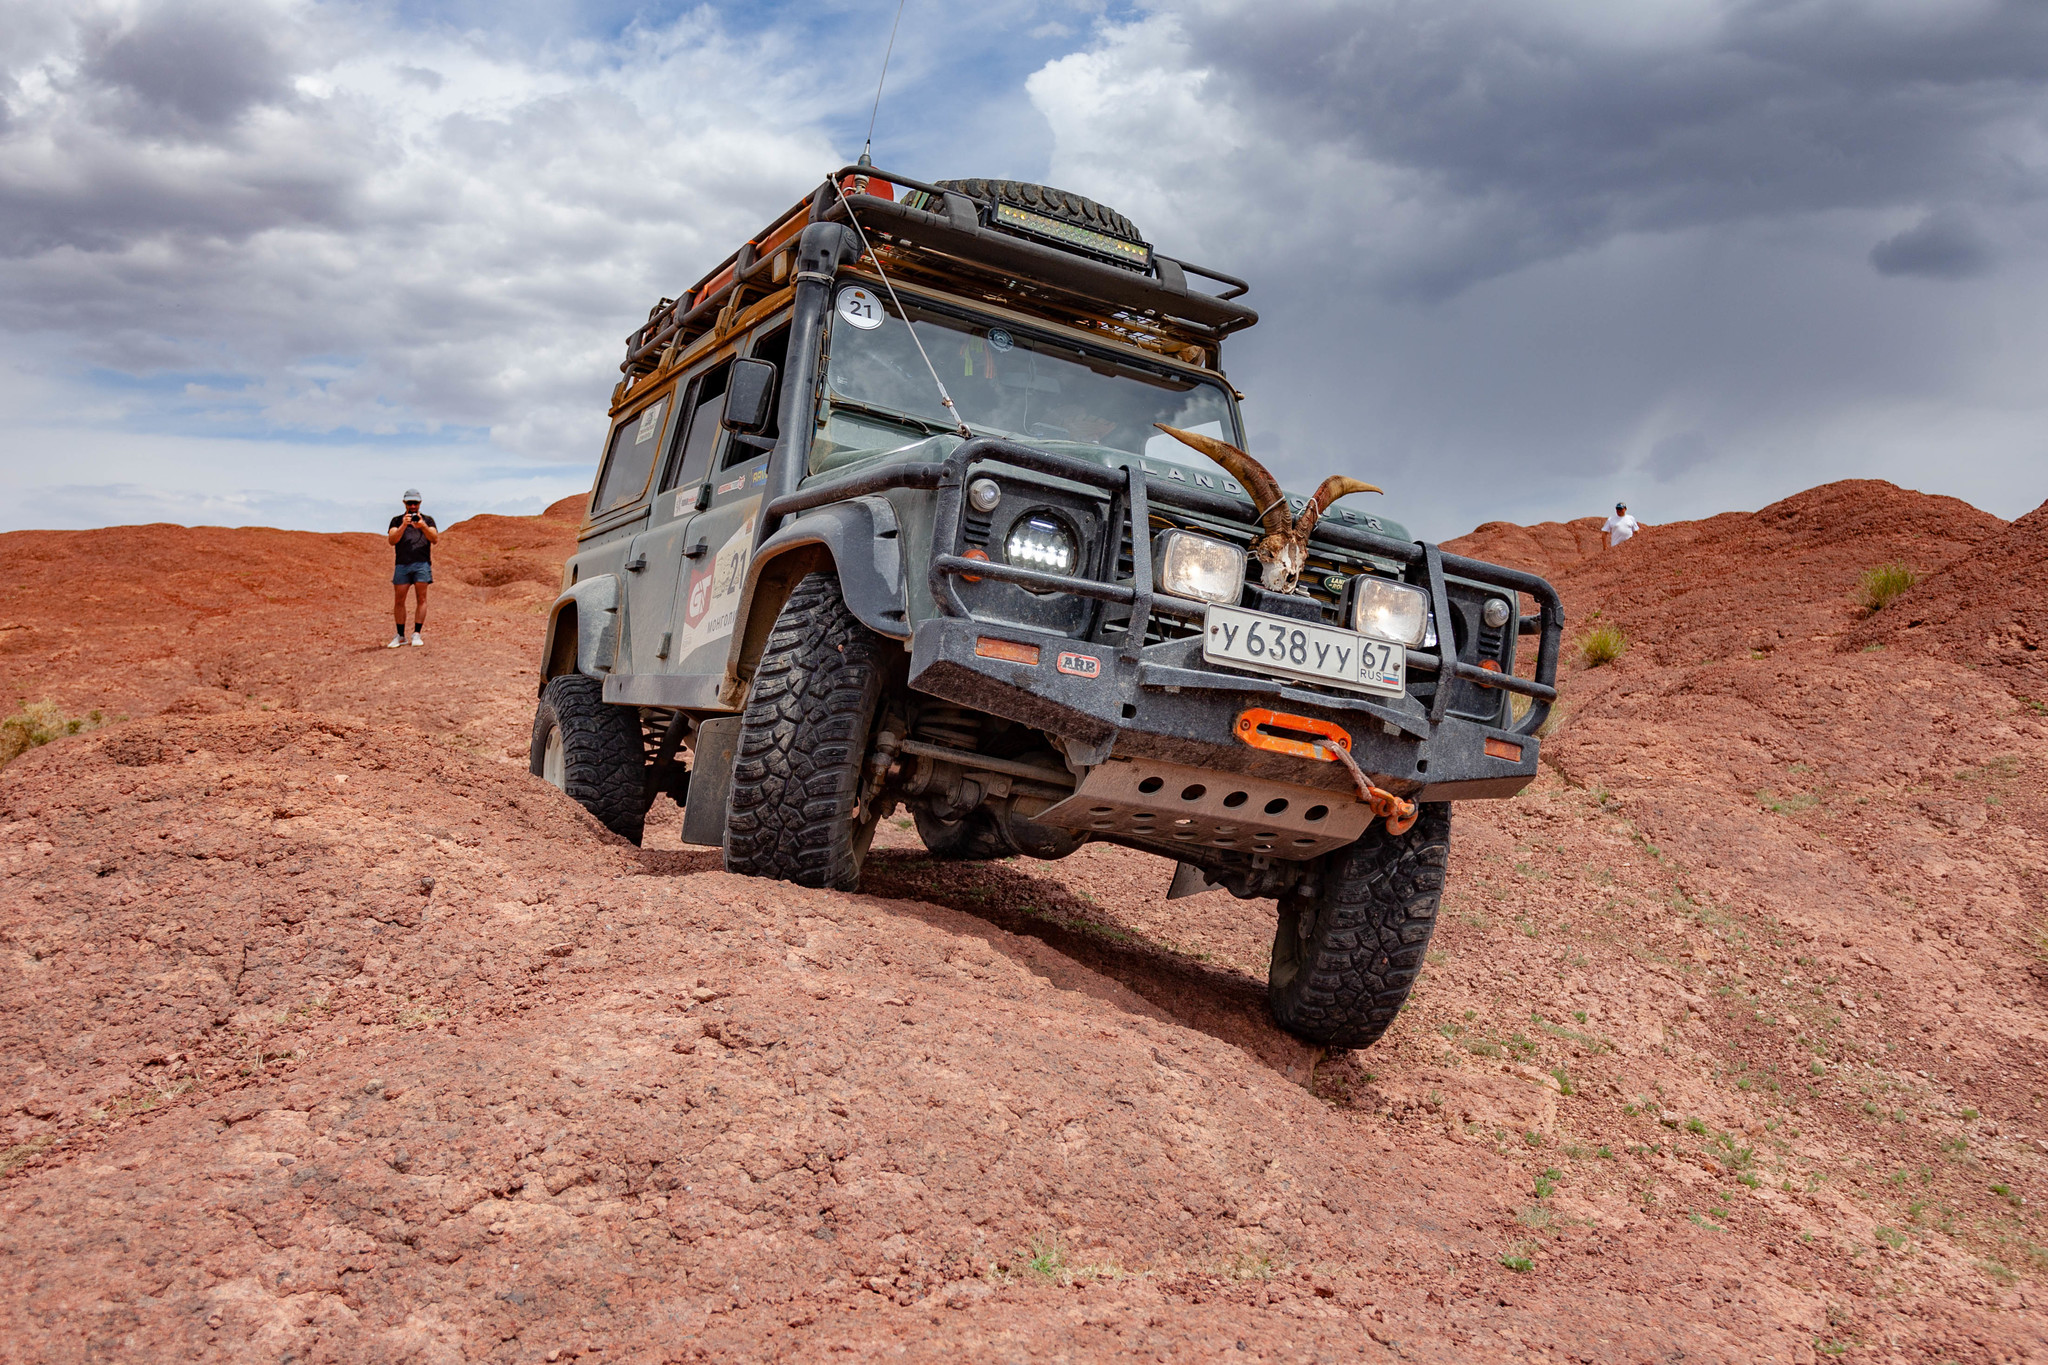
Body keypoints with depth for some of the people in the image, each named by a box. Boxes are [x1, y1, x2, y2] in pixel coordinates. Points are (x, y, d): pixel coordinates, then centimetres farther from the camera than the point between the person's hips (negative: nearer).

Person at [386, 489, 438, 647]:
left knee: (421, 599, -6)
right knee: (399, 601, -1)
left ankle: (416, 634, -3)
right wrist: (403, 526, -14)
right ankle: (400, 636, 5)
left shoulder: (427, 520, 15)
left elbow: (434, 539, 0)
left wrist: (423, 526, -17)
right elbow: (392, 540, 1)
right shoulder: (397, 520, 15)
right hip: (402, 564, 1)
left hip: (422, 563, -1)